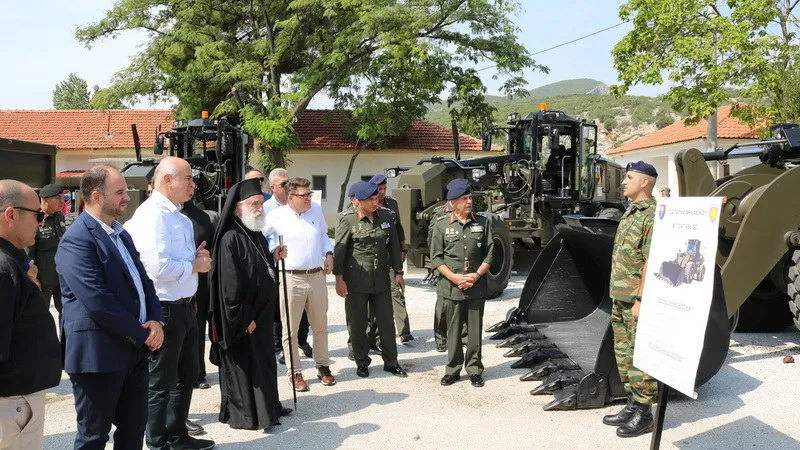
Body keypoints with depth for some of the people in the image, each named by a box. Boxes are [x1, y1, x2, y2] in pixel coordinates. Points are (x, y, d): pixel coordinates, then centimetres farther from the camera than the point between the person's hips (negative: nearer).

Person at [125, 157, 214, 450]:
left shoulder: (179, 216, 12)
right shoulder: (152, 214, -19)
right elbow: (159, 267, -28)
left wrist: (198, 257, 1)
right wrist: (195, 266, -13)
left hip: (184, 305, 10)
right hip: (164, 308, -10)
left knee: (187, 375, 21)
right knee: (161, 382, 7)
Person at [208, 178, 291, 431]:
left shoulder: (256, 235, 8)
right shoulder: (231, 239, -20)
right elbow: (230, 284, -23)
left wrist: (272, 257, 4)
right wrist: (244, 318, -21)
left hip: (261, 313, 9)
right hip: (241, 319, -9)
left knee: (262, 361, 18)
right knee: (243, 364, 4)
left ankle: (266, 405, 31)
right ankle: (244, 414, 17)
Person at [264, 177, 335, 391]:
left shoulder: (316, 210, 5)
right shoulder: (277, 216, -6)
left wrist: (328, 254, 6)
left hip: (317, 276, 4)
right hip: (291, 279, -3)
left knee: (321, 326, 14)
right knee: (290, 329, 4)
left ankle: (323, 366, 30)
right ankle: (295, 372, 17)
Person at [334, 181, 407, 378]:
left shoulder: (386, 216, 4)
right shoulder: (348, 220, -8)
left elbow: (394, 245, 10)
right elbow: (339, 250, -6)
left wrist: (398, 272, 10)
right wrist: (339, 279, -8)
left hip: (381, 278, 3)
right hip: (356, 279, -3)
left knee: (387, 321, 8)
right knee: (358, 323, 6)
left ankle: (390, 362, 22)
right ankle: (362, 362, 22)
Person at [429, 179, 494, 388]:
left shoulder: (482, 222, 4)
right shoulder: (441, 225, 0)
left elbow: (489, 253, 6)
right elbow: (436, 257, 0)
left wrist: (477, 275, -8)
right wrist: (454, 277, -11)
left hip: (477, 287, 1)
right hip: (451, 288, -1)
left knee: (475, 331, 7)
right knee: (453, 331, 7)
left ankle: (474, 370, 20)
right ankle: (453, 370, 20)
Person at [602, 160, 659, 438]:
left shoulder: (652, 215, -14)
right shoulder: (630, 212, 15)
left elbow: (651, 261, -20)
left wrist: (640, 299, -22)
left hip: (636, 300, -10)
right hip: (619, 299, 10)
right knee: (624, 355, 15)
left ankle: (643, 414, 9)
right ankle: (632, 406, 26)